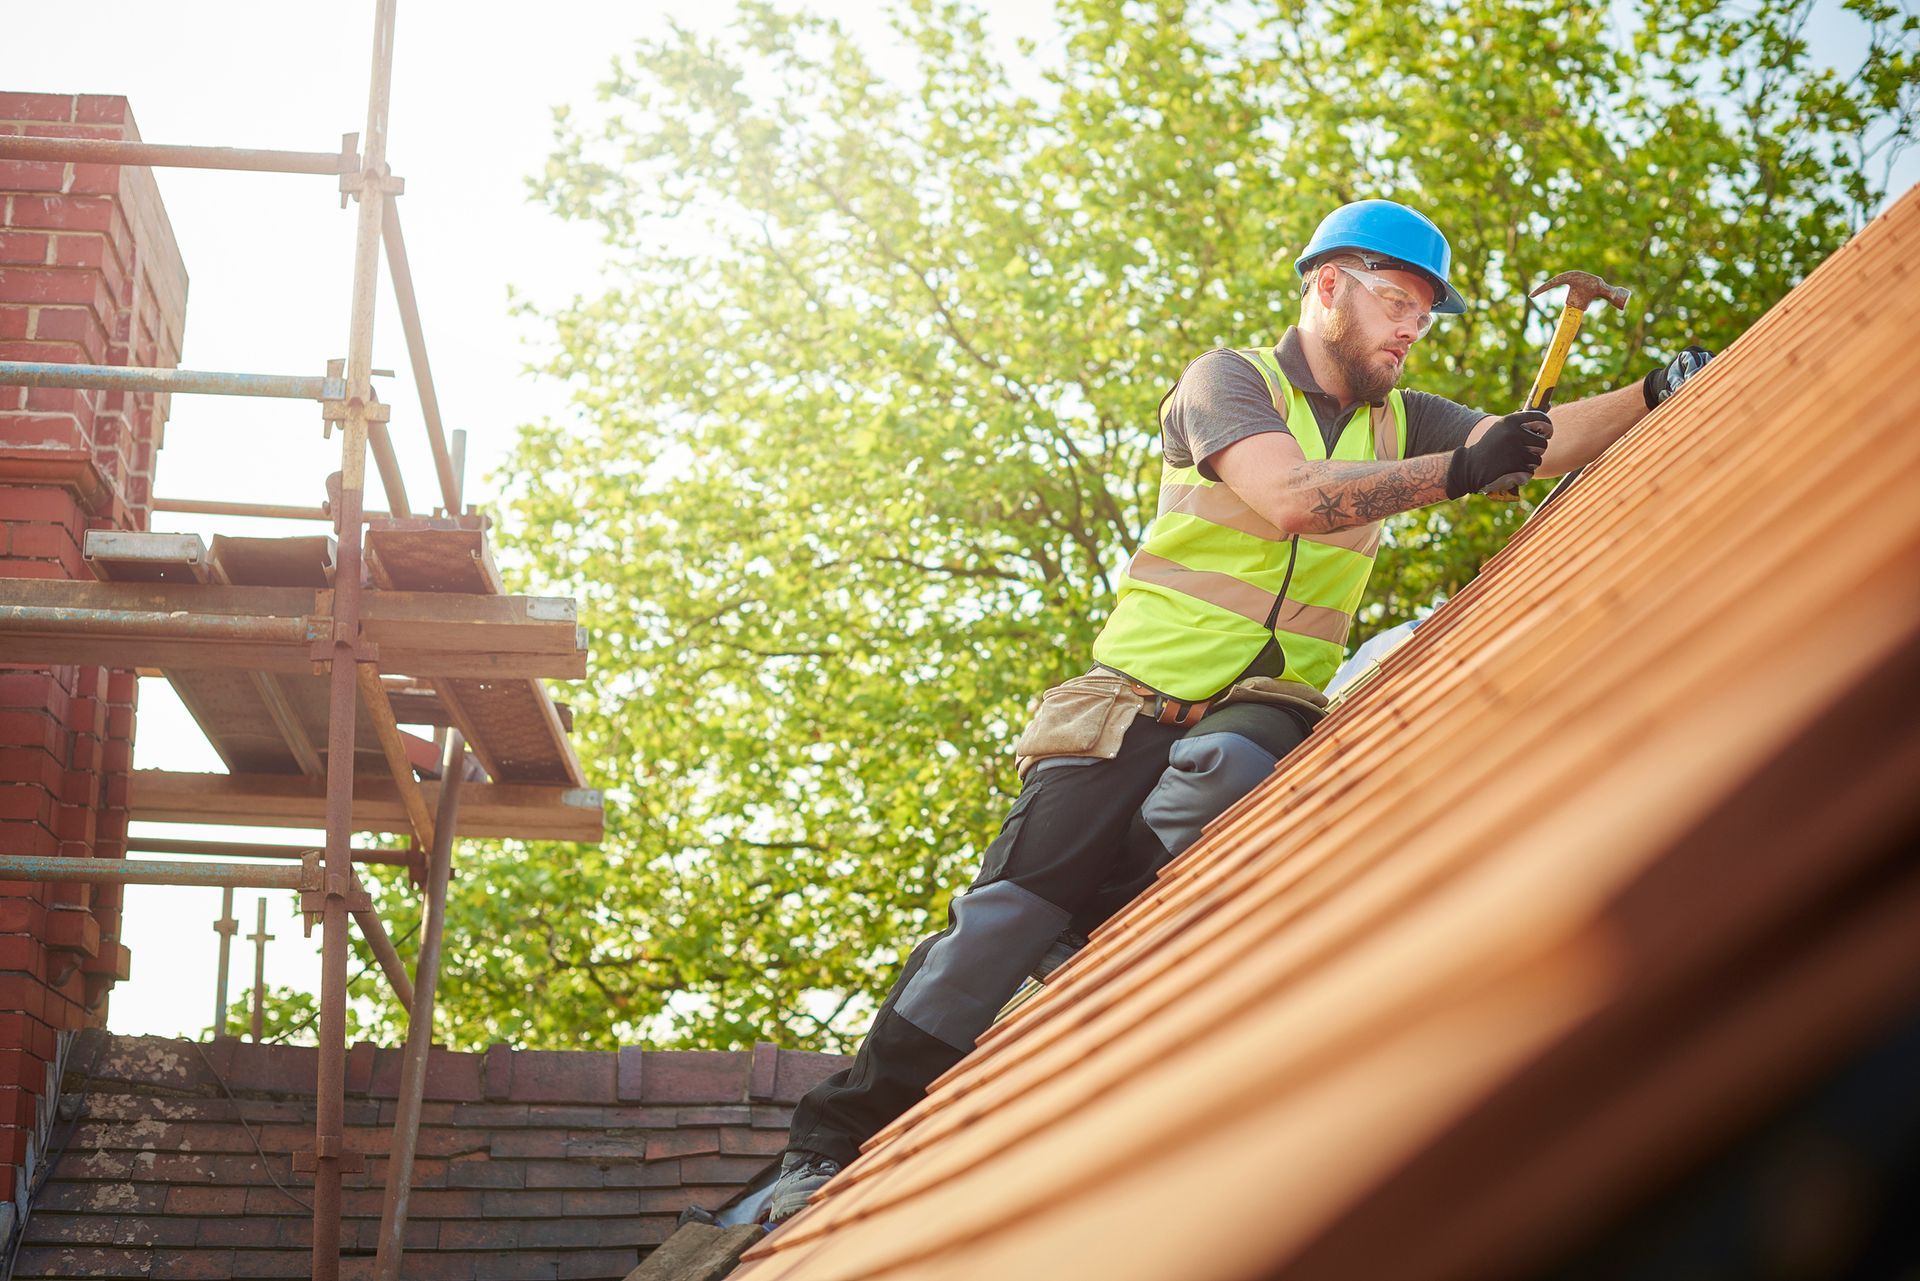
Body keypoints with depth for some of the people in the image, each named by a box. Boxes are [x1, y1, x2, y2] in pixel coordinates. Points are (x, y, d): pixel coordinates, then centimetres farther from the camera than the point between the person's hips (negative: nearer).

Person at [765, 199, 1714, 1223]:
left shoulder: (1398, 423, 17)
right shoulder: (1227, 381, 0)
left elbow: (1543, 443, 6)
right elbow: (1291, 497, -17)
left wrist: (1655, 397, -11)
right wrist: (1454, 472, -15)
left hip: (1268, 706, 4)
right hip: (1144, 686, -3)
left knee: (1225, 771, -36)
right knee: (1025, 889, -19)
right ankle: (839, 1136, -17)